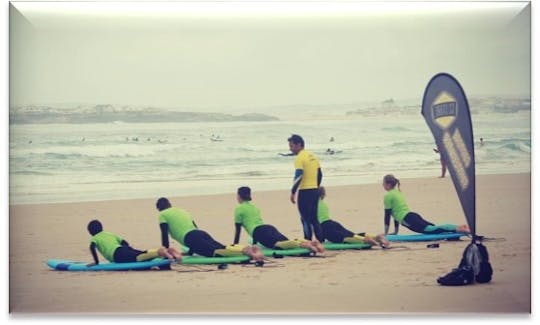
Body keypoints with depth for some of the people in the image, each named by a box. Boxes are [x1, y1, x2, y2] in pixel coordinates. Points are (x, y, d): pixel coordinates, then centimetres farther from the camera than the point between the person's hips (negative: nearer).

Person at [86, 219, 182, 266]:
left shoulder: (94, 238, 21)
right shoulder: (111, 234, 38)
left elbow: (92, 247, -2)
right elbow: (125, 243, 35)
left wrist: (96, 262, 2)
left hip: (118, 254, -7)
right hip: (126, 249, 7)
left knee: (138, 257, -28)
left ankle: (160, 252, -55)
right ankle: (168, 251, -25)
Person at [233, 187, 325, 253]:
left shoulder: (239, 209, 12)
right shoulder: (254, 207, 35)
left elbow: (238, 228, 12)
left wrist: (235, 245, 22)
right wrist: (254, 243, 48)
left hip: (260, 232, -8)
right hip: (270, 228, 8)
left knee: (278, 244, -30)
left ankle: (303, 244, -55)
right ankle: (311, 242, -35)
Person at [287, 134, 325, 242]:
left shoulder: (300, 158, -12)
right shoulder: (312, 156, 15)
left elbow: (298, 176, -20)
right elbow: (320, 175, 18)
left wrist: (293, 192, -16)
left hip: (305, 191, -8)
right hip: (315, 190, 8)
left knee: (305, 218, -3)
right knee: (313, 218, 14)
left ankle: (308, 241, -4)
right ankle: (321, 240, 13)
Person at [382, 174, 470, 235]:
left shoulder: (388, 196, -2)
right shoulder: (398, 192, 27)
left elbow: (387, 214, -1)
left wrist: (385, 233, 5)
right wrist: (396, 231, 35)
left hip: (408, 220, -9)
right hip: (413, 216, 9)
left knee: (431, 229, -20)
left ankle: (459, 229, -33)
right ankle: (459, 227, -3)